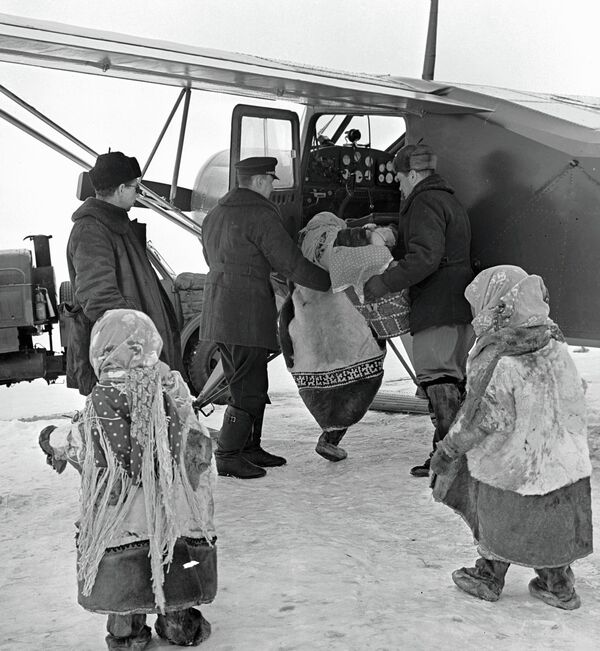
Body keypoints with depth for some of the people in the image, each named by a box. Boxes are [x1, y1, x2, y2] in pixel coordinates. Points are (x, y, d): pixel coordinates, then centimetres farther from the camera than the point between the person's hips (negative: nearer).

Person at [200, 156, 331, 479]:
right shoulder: (261, 215, -11)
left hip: (219, 313, 10)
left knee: (250, 384, 17)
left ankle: (249, 449, 23)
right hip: (247, 316, -10)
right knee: (248, 389, -4)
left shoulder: (214, 214, 18)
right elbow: (291, 264, -13)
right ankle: (227, 456, -2)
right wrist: (331, 281, -3)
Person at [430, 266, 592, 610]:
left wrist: (449, 449, -11)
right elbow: (576, 395, 9)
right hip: (564, 463, 6)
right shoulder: (557, 348, -1)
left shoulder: (495, 362, -24)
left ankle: (489, 579, 33)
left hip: (510, 468, -6)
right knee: (551, 525, 21)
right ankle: (559, 584, 33)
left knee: (496, 522, 15)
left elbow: (485, 420, -23)